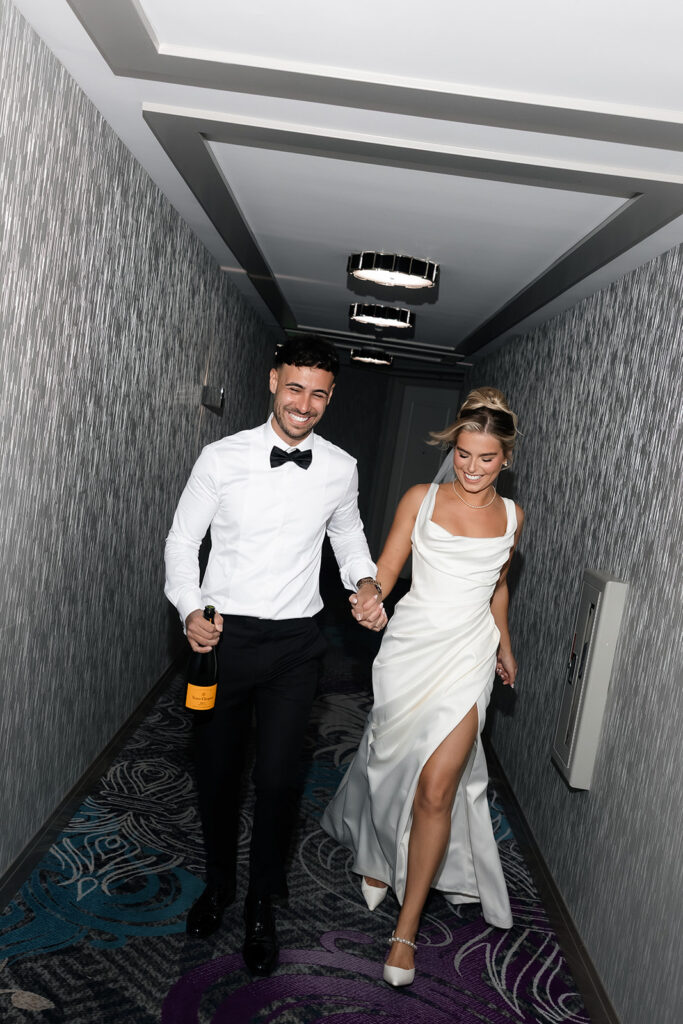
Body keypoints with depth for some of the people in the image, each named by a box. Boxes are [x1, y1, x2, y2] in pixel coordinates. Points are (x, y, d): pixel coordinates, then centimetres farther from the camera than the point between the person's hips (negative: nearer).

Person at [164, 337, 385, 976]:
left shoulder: (340, 469, -1)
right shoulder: (222, 459, -8)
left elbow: (348, 536, 16)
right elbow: (182, 541, 0)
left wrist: (365, 582, -3)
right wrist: (191, 610, -15)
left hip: (295, 642, 1)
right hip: (223, 635, 0)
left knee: (277, 779, 3)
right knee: (215, 772, 14)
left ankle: (261, 905, 31)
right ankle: (218, 884, 43)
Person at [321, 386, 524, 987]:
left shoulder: (511, 516, 6)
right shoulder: (420, 499, -1)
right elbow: (387, 568, -2)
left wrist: (505, 646, 28)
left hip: (467, 655, 0)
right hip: (410, 644, 0)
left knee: (436, 791, -6)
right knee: (391, 763, 15)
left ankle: (407, 929, 11)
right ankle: (379, 855, 47)